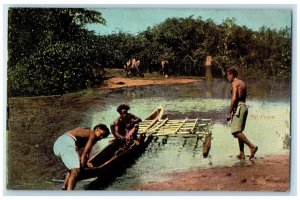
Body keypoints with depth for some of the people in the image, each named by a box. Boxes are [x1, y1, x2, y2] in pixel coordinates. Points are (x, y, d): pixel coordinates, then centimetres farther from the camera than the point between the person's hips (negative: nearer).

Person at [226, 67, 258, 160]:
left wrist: (229, 112, -17)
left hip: (238, 107, -10)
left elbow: (234, 98, -18)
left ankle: (252, 146, -22)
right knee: (239, 131, 12)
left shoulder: (234, 83, -8)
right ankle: (241, 153, 11)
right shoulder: (243, 83, 20)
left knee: (236, 131, -14)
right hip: (244, 107, 10)